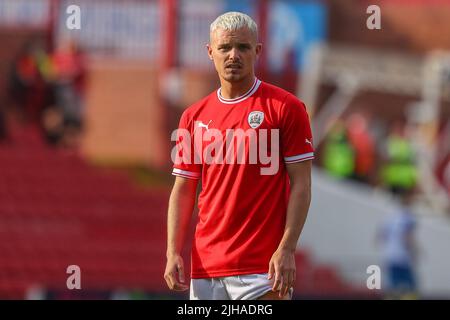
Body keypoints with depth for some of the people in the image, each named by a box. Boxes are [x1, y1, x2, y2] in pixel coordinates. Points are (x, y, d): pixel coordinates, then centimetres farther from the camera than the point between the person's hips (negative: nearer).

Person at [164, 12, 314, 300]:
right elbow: (183, 191, 13)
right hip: (205, 270, 5)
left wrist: (286, 250, -14)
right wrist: (173, 252, 1)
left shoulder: (286, 108, -1)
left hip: (262, 268, -5)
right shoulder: (194, 117, 12)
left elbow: (301, 184, -4)